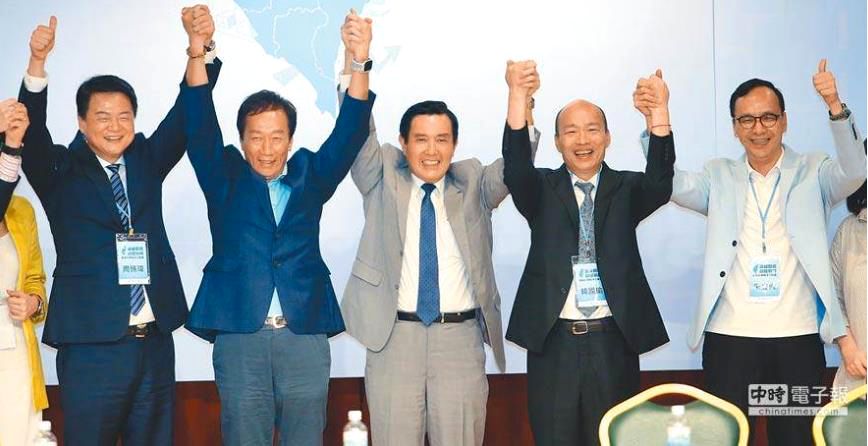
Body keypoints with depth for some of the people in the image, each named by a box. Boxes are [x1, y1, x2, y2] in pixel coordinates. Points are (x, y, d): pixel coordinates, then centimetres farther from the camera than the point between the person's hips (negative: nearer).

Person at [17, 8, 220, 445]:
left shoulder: (146, 159, 9)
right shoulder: (60, 170, 1)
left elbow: (188, 112, -1)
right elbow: (32, 134, -16)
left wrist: (198, 47, -19)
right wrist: (37, 63, -33)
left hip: (155, 341, 4)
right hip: (90, 346, -3)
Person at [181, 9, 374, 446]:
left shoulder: (309, 177, 9)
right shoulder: (225, 180, 7)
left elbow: (349, 134, -3)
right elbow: (201, 130, -6)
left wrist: (359, 61, -19)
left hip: (306, 340, 1)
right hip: (239, 341, -1)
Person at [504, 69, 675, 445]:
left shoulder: (626, 189, 7)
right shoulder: (542, 189, 5)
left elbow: (660, 182, -13)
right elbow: (515, 170, -15)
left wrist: (659, 111, -29)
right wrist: (517, 97, -29)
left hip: (613, 342, 1)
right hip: (553, 342, 0)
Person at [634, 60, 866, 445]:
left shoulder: (812, 172, 6)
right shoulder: (720, 176, 9)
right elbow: (672, 184, -7)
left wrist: (835, 108, -29)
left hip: (798, 338, 0)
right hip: (729, 338, 1)